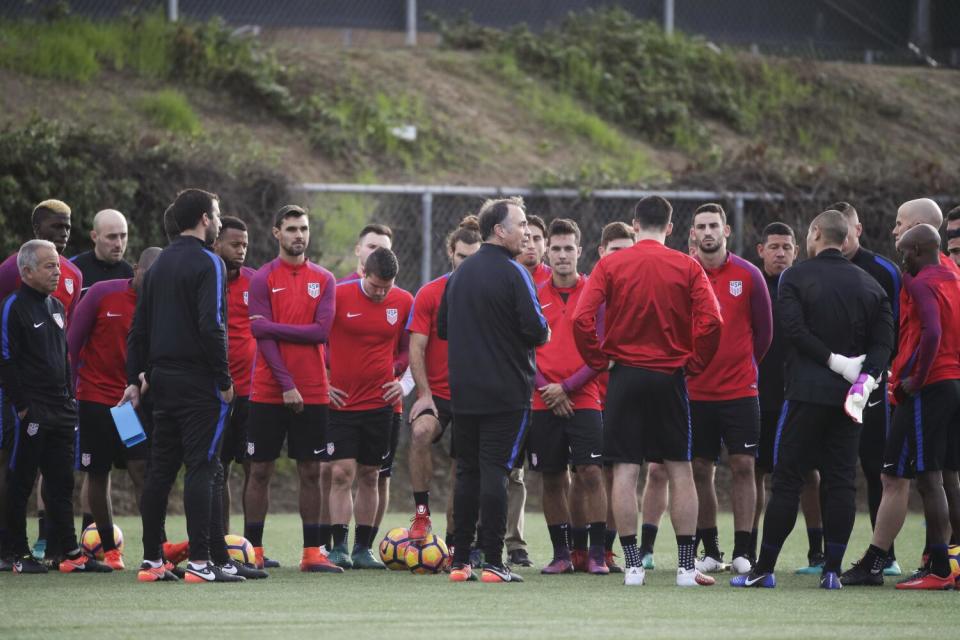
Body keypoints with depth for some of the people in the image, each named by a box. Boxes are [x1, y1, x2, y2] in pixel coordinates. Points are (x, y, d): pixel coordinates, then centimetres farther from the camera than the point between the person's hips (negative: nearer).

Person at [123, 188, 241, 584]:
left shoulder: (159, 264, 14)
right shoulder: (207, 263, -10)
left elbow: (139, 328, 16)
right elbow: (211, 326, -19)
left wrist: (136, 379, 19)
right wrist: (224, 380, -13)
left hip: (162, 377, 8)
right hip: (198, 381, -8)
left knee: (160, 469, 9)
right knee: (202, 468, -7)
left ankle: (152, 561, 11)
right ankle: (201, 562, -10)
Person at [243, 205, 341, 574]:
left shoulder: (323, 280, 7)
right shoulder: (263, 279, -1)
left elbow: (322, 330, -5)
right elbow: (263, 337, -8)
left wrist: (272, 326, -12)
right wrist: (287, 385, -14)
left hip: (312, 392, 2)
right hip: (269, 391, -2)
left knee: (310, 471, 4)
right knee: (260, 470, 0)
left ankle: (312, 552, 6)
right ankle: (253, 550, 4)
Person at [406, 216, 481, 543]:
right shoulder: (430, 293, -3)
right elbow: (416, 347, -5)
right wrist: (424, 393, -13)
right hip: (437, 391, -2)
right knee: (421, 431, -30)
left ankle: (453, 538, 16)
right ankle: (421, 514, -23)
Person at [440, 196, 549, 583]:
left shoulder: (460, 274, 12)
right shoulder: (512, 273, -11)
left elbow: (442, 328, 16)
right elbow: (535, 329, -18)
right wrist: (542, 335, 4)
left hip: (463, 392, 6)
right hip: (507, 392, -6)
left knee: (467, 472, 10)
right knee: (495, 471, -6)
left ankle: (460, 562, 10)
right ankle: (493, 563, -7)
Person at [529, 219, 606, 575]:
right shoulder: (535, 296, 8)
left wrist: (567, 386, -9)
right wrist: (546, 388, -6)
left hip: (583, 400, -2)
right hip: (544, 402, 2)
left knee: (591, 473, -10)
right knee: (552, 479, 4)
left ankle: (597, 555, -5)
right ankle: (560, 555, 12)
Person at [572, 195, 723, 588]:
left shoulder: (610, 265, -1)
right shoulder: (687, 267, -1)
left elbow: (582, 320, -10)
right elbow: (711, 322, -10)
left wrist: (600, 361, 2)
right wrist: (694, 364, 3)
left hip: (624, 376, 0)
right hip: (670, 377, 0)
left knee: (625, 471, 2)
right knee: (680, 470, 6)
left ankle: (632, 565, -1)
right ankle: (687, 567, 5)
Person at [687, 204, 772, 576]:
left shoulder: (748, 275, 1)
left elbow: (764, 330, 9)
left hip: (740, 389, -1)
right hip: (695, 390, 1)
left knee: (743, 466, -4)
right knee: (700, 470, 3)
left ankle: (743, 552, -3)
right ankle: (710, 551, 11)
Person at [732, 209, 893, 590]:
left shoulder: (796, 277, -2)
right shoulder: (869, 284, 10)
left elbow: (794, 330, -13)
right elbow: (884, 341, 3)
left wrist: (833, 360, -10)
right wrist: (868, 375, -8)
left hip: (806, 391, -3)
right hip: (848, 398, 4)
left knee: (787, 479, 0)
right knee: (841, 481, 5)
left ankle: (764, 569, 0)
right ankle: (832, 570, 2)